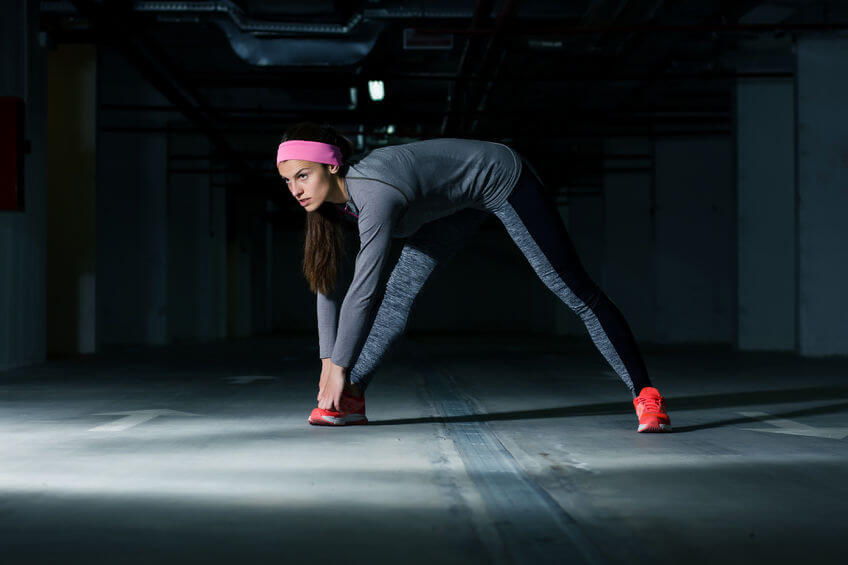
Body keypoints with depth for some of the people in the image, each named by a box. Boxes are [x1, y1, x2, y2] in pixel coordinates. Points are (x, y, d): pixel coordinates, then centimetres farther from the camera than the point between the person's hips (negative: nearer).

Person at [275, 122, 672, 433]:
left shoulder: (375, 197, -38)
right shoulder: (330, 196, -12)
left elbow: (361, 291, -36)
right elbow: (330, 281, -4)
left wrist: (339, 369, -28)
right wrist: (328, 362, -5)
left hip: (502, 178, -8)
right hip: (459, 200, 8)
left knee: (574, 290, -5)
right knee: (399, 291, -3)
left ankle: (644, 394, 0)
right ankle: (352, 399, 0)